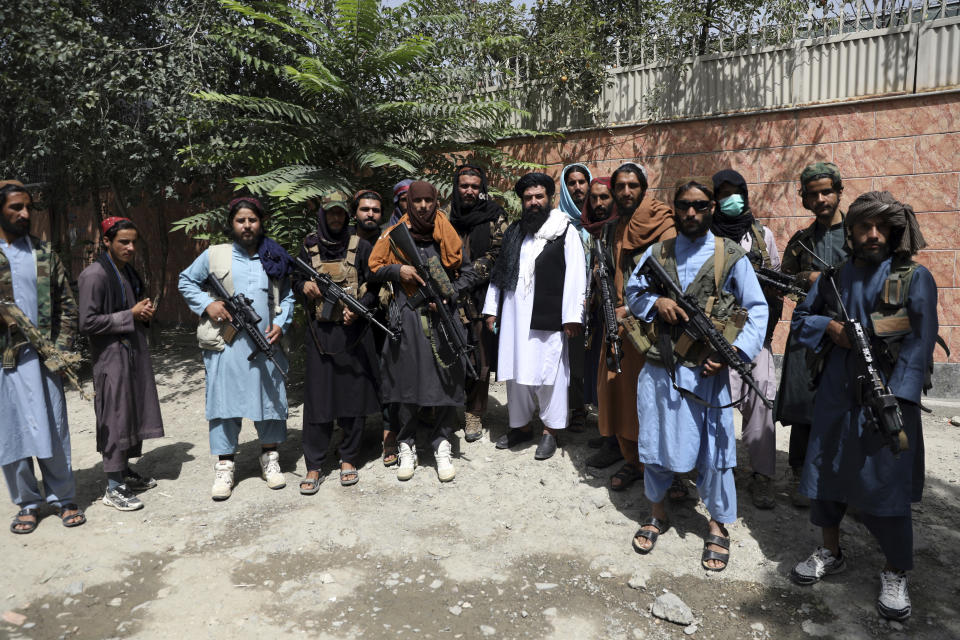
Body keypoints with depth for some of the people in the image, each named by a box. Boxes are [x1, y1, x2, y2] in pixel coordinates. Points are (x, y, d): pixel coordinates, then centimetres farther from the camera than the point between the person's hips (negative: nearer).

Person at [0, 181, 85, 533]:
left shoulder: (44, 254, 9)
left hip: (43, 357, 1)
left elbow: (66, 304, 9)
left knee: (54, 430, 5)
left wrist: (61, 348, 2)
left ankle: (63, 498, 19)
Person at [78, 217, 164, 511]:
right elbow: (87, 322, -18)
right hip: (112, 356, -8)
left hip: (134, 351, 9)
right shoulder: (95, 275, -14)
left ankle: (125, 471, 29)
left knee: (134, 413, 14)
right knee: (116, 417, -3)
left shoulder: (128, 271, 12)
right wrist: (131, 315, -16)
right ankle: (113, 488, 7)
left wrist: (145, 311, 4)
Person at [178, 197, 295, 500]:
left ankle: (270, 459, 24)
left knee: (271, 397, 6)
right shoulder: (214, 255, 5)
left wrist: (281, 323, 0)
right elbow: (186, 281, 14)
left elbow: (287, 297, 16)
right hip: (226, 343, -2)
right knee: (224, 401, 1)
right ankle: (224, 467, 13)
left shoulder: (275, 259, 11)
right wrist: (207, 304, -2)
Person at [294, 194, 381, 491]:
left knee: (353, 393, 4)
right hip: (320, 330, 1)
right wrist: (304, 285, -6)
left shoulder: (360, 246, 4)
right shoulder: (309, 246, 9)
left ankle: (349, 458, 19)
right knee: (317, 395, 0)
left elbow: (374, 286, 2)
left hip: (353, 329, -1)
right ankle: (313, 466, 7)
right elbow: (296, 279, 18)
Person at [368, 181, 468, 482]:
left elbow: (461, 270, 11)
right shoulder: (394, 235, 7)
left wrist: (446, 295, -5)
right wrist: (398, 269, -8)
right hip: (407, 318, -1)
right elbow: (373, 270, 10)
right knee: (406, 378, 1)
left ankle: (442, 445, 13)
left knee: (445, 378, 0)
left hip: (442, 315, 1)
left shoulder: (447, 234, 10)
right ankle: (406, 446, 15)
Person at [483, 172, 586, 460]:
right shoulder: (514, 231, 15)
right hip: (514, 315, 5)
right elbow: (499, 271, 18)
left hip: (548, 317, -5)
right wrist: (491, 309, 14)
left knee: (548, 371, 0)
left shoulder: (565, 230, 0)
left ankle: (550, 430, 14)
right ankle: (520, 425, 26)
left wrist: (572, 316, -13)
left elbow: (575, 274, -6)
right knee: (516, 370, 11)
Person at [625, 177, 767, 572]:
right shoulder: (657, 253, 7)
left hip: (706, 372, -2)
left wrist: (735, 351, -15)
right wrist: (655, 301, -8)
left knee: (714, 449, 4)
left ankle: (718, 527, 26)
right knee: (655, 441, 13)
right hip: (659, 368, 3)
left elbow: (757, 309, 0)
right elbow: (632, 292, 15)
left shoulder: (731, 257, 0)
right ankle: (657, 514, 34)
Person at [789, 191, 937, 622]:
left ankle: (895, 575, 22)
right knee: (824, 474, 11)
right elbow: (801, 317, 17)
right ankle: (831, 553, 32)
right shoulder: (835, 276, 8)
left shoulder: (914, 278, -3)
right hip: (835, 397, 4)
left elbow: (919, 343, -10)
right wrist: (830, 326, -5)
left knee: (886, 487, 0)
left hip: (889, 398, -4)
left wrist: (894, 401, -19)